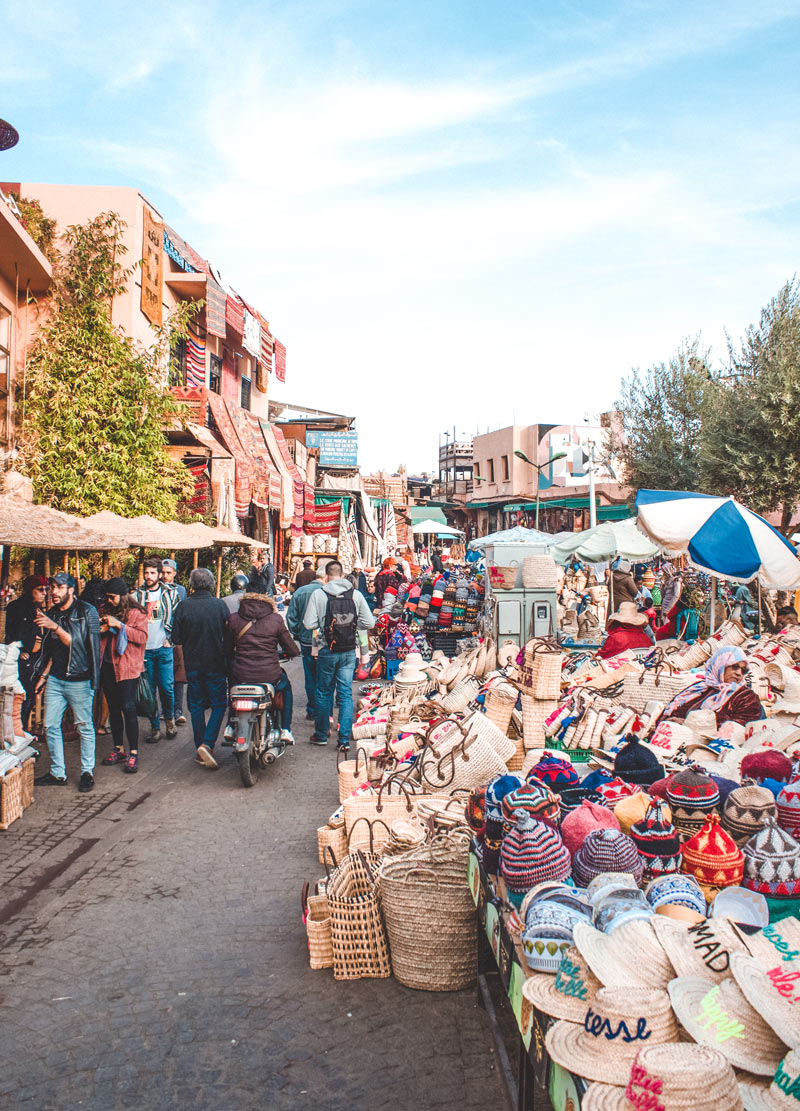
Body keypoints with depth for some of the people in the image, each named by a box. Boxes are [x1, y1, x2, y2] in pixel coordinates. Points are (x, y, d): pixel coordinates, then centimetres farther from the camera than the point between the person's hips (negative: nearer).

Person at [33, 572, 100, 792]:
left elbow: (77, 643, -16)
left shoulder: (87, 611, -8)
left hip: (79, 680, -6)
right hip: (55, 679, 6)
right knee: (50, 726, 7)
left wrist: (55, 627, -24)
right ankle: (57, 773, 19)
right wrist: (44, 674, 15)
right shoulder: (52, 614, 11)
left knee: (84, 727, 2)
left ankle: (87, 772, 13)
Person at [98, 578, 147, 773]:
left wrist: (119, 625, -19)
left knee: (128, 708, -7)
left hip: (127, 667, -5)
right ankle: (118, 749, 22)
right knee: (113, 708, 11)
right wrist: (100, 630, -3)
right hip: (107, 666, 6)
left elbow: (142, 637, -13)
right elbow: (97, 639, 20)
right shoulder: (105, 611, 13)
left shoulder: (136, 613, -2)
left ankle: (133, 753, -1)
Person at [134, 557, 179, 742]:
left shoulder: (170, 593, 4)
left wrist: (169, 638, -3)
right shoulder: (138, 594, 6)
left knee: (167, 687, -4)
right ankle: (155, 727, 14)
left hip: (163, 648, -1)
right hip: (144, 649, 1)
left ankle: (169, 718, 22)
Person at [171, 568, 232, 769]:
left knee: (196, 707, 13)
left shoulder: (183, 606, -7)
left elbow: (176, 637, -3)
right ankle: (207, 744, -8)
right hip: (216, 664, -1)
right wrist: (227, 657, 9)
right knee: (218, 704, 9)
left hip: (193, 664, 2)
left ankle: (200, 750, 17)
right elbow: (229, 636, -5)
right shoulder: (220, 605, -9)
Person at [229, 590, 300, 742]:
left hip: (241, 675, 1)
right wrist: (294, 652, 26)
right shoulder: (275, 619, -2)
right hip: (269, 676, -1)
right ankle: (286, 730, 27)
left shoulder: (234, 619, 1)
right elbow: (291, 648, 3)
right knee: (286, 686, 33)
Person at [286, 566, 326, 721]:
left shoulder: (300, 592, -1)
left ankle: (312, 711, 20)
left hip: (306, 641, 3)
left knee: (310, 678, 13)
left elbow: (291, 617, 2)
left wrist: (297, 635, 12)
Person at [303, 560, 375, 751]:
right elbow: (369, 622, -5)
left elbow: (309, 623, -13)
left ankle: (321, 735, 24)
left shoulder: (318, 594, -10)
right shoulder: (356, 595, -4)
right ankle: (345, 739, 8)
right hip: (349, 651, 2)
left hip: (326, 650, -1)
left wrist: (322, 623, 8)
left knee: (324, 693, 13)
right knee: (346, 694, 8)